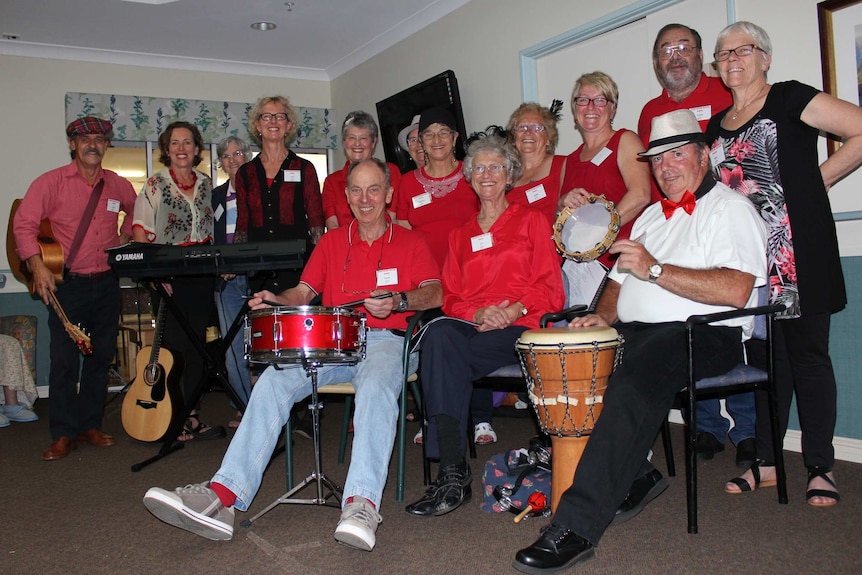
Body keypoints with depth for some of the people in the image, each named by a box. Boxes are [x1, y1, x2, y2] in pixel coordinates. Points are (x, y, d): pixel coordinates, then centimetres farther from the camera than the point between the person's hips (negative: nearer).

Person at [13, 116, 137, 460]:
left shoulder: (118, 185, 8)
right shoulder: (51, 182, -4)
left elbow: (136, 209, 28)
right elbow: (24, 223, -7)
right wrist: (37, 265, -18)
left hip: (106, 284, 4)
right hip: (67, 285, -4)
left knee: (101, 357, 9)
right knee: (64, 360, -4)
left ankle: (90, 425, 22)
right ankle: (63, 435, 6)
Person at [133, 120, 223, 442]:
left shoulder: (206, 184, 11)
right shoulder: (155, 186, -2)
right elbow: (141, 235, -7)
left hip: (201, 276, 4)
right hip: (168, 278, -4)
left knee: (196, 346, 8)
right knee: (174, 346, -2)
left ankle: (192, 417, 18)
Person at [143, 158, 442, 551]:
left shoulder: (409, 242, 11)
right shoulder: (331, 242, 22)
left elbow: (435, 293, -1)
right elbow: (305, 291, 18)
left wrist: (397, 301, -20)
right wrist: (277, 300, -5)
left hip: (386, 339, -3)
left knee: (376, 386, -38)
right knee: (272, 381, -22)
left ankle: (362, 504, -48)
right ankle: (222, 496, -31)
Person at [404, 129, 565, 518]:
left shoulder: (531, 221, 15)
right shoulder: (459, 235, 26)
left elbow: (551, 292, 5)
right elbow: (450, 298, 15)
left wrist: (513, 310, -14)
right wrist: (478, 313, -7)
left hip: (521, 331, -3)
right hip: (471, 327, 3)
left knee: (441, 346, -32)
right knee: (439, 333, -34)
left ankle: (451, 469, -28)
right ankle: (453, 474, -36)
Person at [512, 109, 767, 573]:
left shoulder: (730, 208, 1)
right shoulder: (652, 215, 26)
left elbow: (735, 291, -16)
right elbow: (620, 279, 25)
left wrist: (655, 269, -19)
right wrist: (604, 315, 3)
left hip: (704, 333, -8)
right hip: (634, 332, 8)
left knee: (632, 381, -36)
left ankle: (576, 528, -35)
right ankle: (636, 476, -1)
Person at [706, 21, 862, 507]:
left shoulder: (790, 99, -2)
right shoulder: (717, 126, 16)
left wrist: (821, 176, -6)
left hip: (798, 253, -6)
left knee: (809, 354, 0)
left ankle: (822, 467, 11)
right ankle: (767, 463, 18)